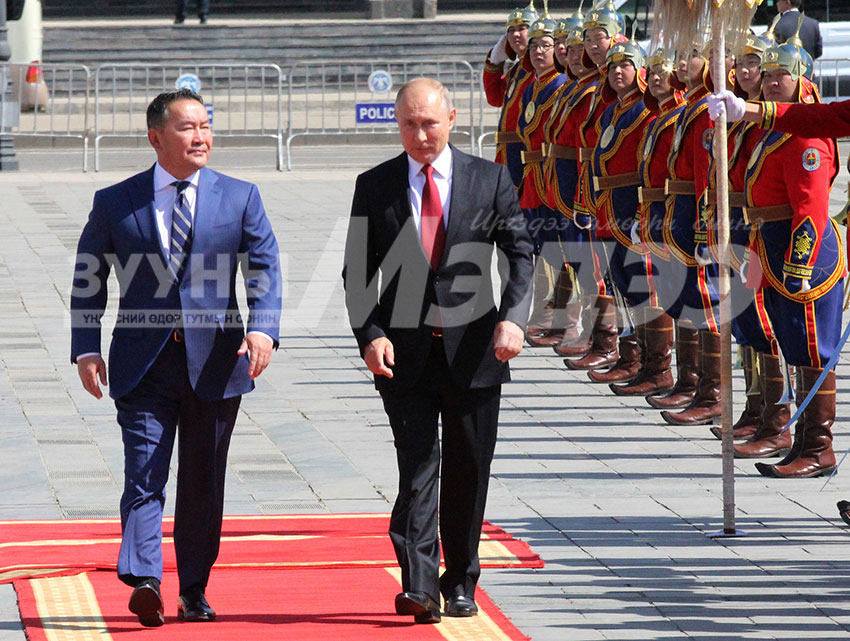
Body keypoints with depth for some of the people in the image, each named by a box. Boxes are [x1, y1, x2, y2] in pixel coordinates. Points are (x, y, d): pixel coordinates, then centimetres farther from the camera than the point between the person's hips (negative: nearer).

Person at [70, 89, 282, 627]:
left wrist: (263, 329, -18)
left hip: (215, 361, 1)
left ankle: (195, 593, 18)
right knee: (144, 476, -13)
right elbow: (88, 280, 10)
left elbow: (265, 269, 0)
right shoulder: (115, 203, 5)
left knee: (203, 484, 8)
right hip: (143, 363, -1)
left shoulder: (240, 197, 6)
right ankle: (144, 581, -24)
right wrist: (86, 349, 0)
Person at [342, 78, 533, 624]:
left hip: (473, 350, 1)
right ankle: (419, 586, -16)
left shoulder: (491, 180, 5)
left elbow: (520, 253, 2)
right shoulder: (375, 187, 6)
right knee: (417, 470, -10)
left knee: (468, 475, 8)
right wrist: (370, 334, -10)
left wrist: (512, 317, -15)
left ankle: (460, 585, 20)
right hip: (405, 353, -1)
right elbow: (357, 272, 5)